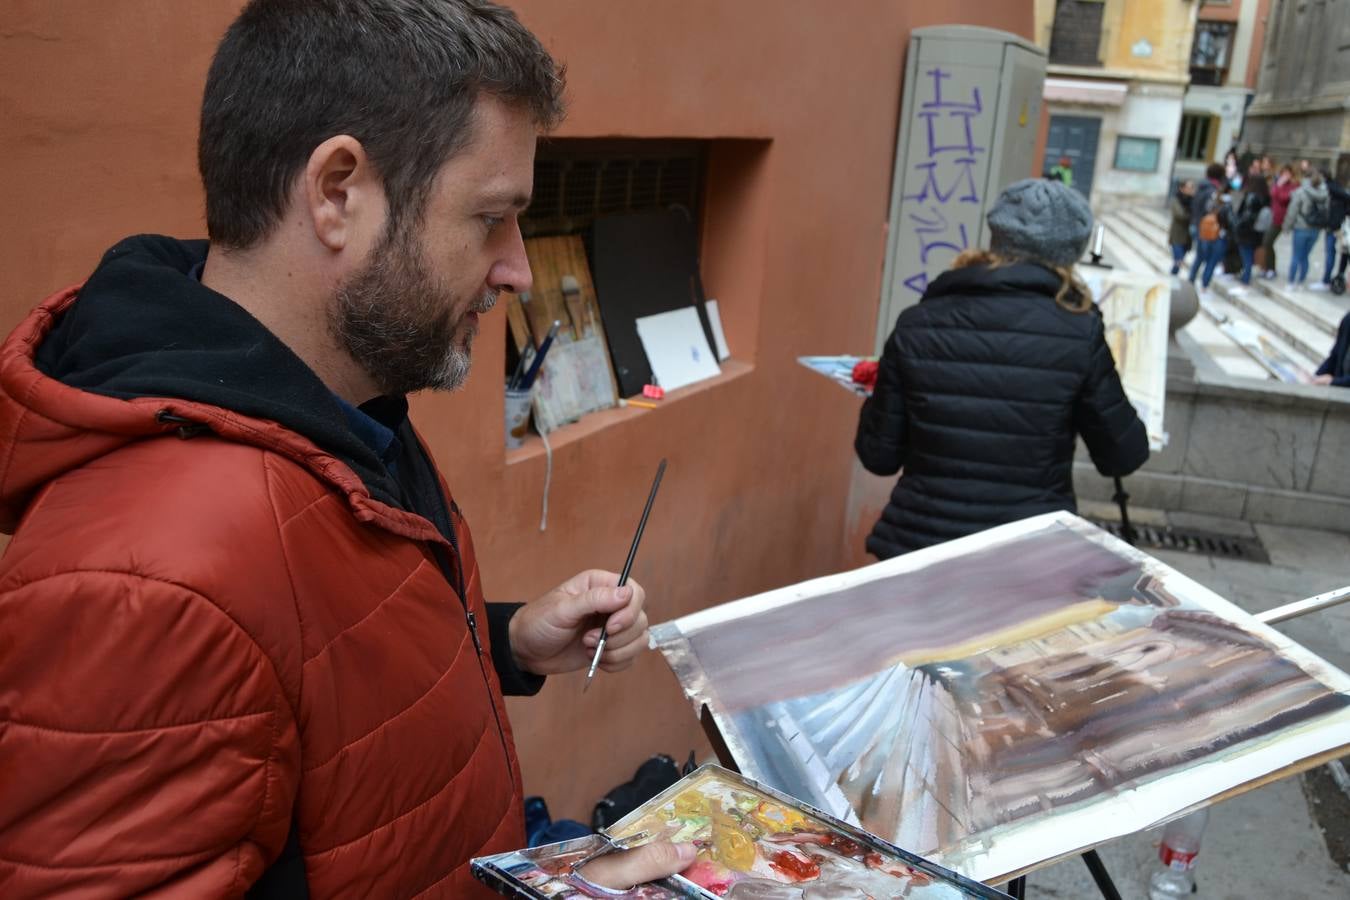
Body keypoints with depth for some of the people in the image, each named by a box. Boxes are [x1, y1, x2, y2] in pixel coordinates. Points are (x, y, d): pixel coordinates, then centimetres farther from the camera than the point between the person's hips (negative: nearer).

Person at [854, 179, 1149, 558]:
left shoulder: (917, 325, -5)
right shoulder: (1079, 333, -9)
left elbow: (878, 456, -1)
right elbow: (1122, 457, 1)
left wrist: (880, 394, 18)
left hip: (917, 545, 1)